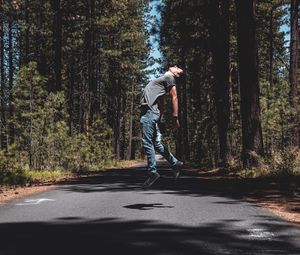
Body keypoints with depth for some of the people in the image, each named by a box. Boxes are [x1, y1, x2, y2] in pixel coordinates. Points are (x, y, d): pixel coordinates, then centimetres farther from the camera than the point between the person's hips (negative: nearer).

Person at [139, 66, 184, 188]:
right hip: (147, 112, 9)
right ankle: (175, 163, 14)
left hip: (150, 112, -9)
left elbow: (174, 97, -7)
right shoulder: (162, 79, 27)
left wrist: (175, 118, -14)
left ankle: (152, 172, -7)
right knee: (156, 143, 9)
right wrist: (158, 120, 22)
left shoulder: (169, 78, 2)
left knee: (147, 143, -12)